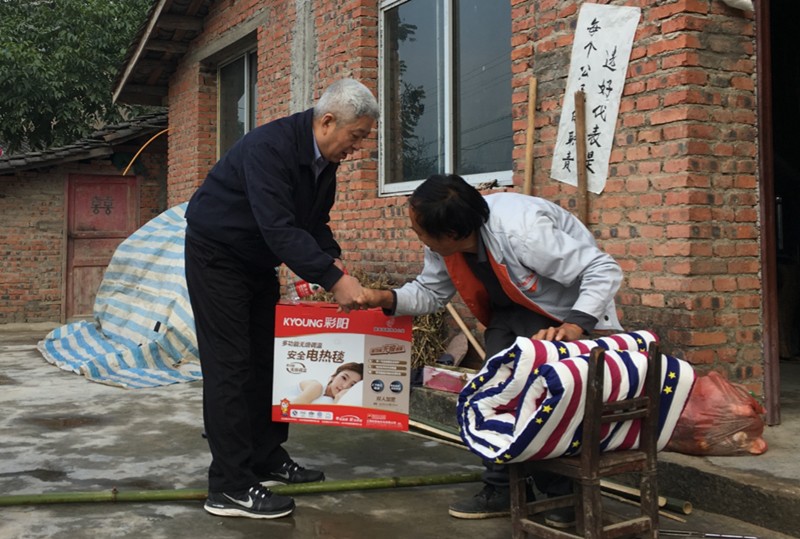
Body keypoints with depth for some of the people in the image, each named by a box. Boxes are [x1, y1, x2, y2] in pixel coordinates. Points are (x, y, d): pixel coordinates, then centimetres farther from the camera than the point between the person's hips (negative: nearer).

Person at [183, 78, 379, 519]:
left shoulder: (324, 160, -2)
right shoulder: (270, 147, -29)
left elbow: (314, 221, 7)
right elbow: (280, 229, -37)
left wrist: (334, 259, -11)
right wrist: (333, 280, -40)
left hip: (258, 261, 9)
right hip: (216, 255, -9)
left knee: (267, 359, 10)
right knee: (230, 366, -11)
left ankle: (268, 458, 22)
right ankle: (229, 486, -8)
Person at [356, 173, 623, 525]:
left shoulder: (520, 231, -39)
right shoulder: (443, 245, -17)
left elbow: (605, 271, -35)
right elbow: (430, 293, -1)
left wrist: (574, 326, -49)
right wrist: (387, 298, -22)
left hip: (569, 309, -7)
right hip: (511, 311, 7)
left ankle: (563, 493, 3)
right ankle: (500, 489, 8)